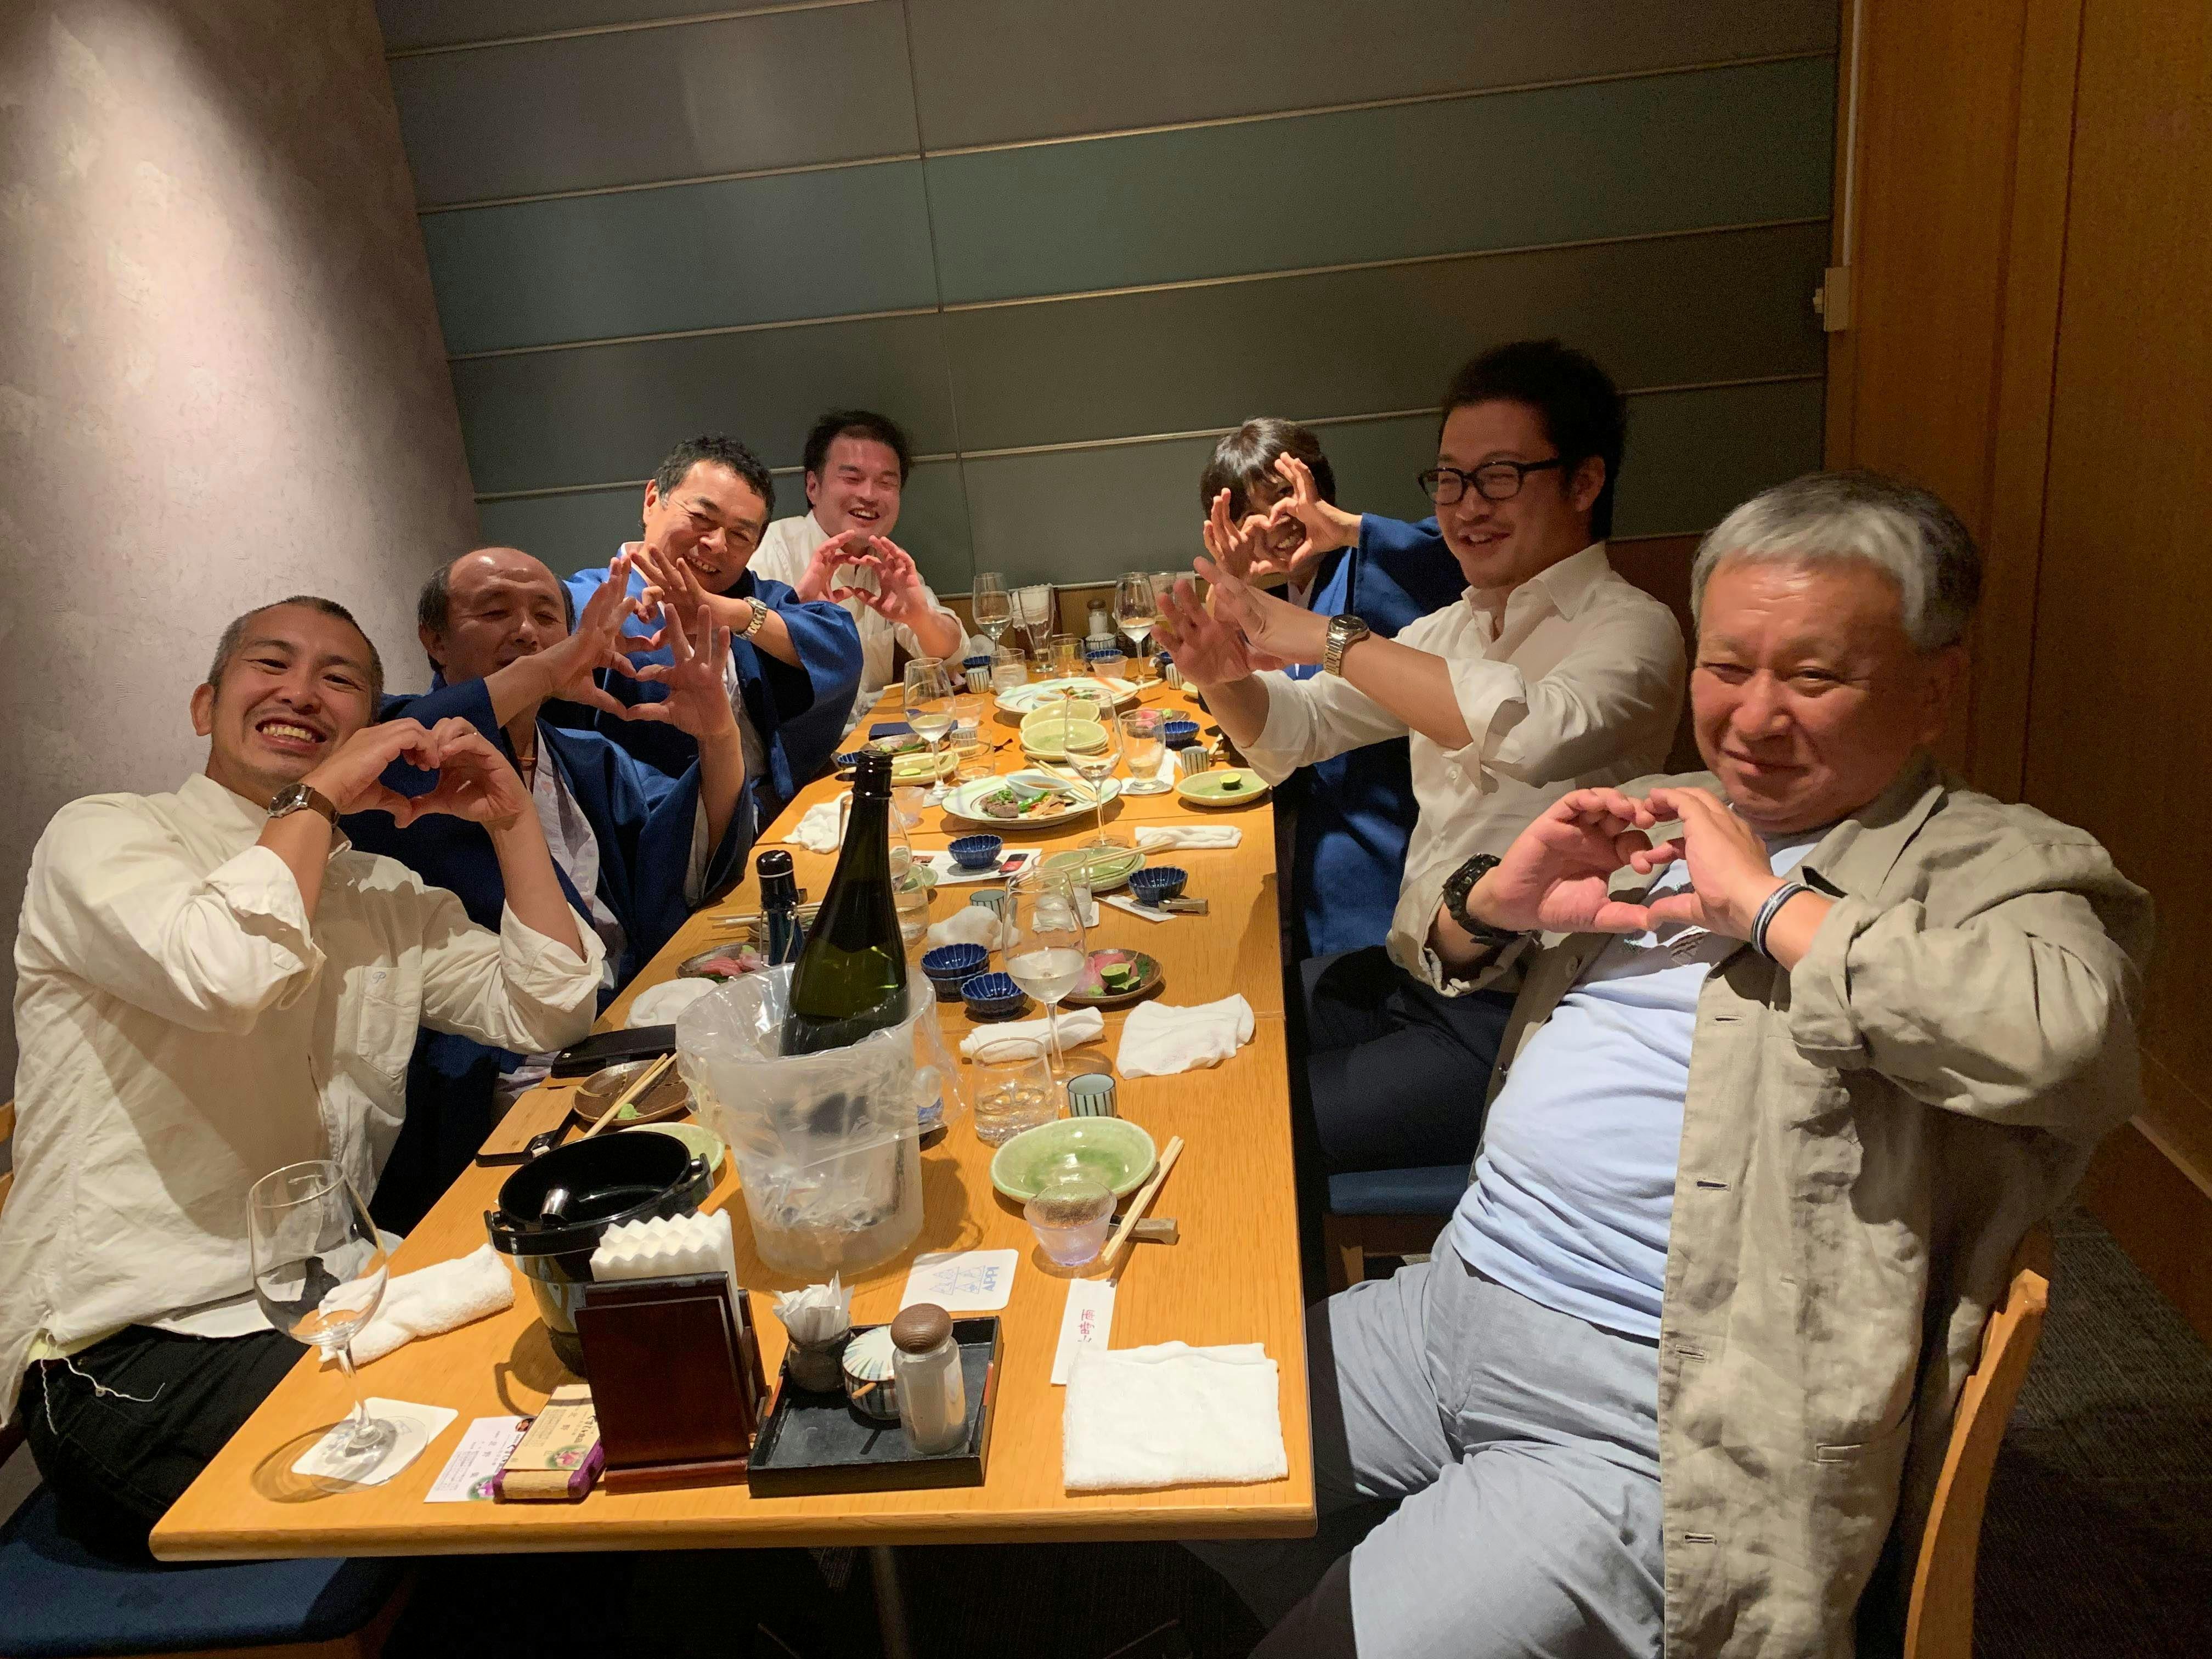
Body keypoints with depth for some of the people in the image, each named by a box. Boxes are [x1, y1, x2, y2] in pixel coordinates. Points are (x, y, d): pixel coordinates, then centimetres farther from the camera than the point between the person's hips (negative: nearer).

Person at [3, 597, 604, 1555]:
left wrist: (511, 820, 1)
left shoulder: (383, 896, 14)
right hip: (127, 1358, -6)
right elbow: (227, 973, -25)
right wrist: (319, 798, -11)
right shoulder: (101, 837, -2)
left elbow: (547, 1016, 4)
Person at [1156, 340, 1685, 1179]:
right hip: (1407, 974, 8)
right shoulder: (1450, 628, 11)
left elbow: (1535, 733, -36)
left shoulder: (1631, 630, -13)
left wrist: (1331, 638, -28)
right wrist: (1226, 679, -10)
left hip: (1519, 1019, -7)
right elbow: (1297, 733, 13)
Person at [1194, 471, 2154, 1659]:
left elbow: (2061, 1030, -29)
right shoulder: (1653, 817, 14)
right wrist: (1499, 902, -1)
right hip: (1443, 1305, 8)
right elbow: (1439, 947, 22)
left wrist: (1766, 901, -20)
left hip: (1643, 1428, -7)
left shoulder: (2003, 868, -6)